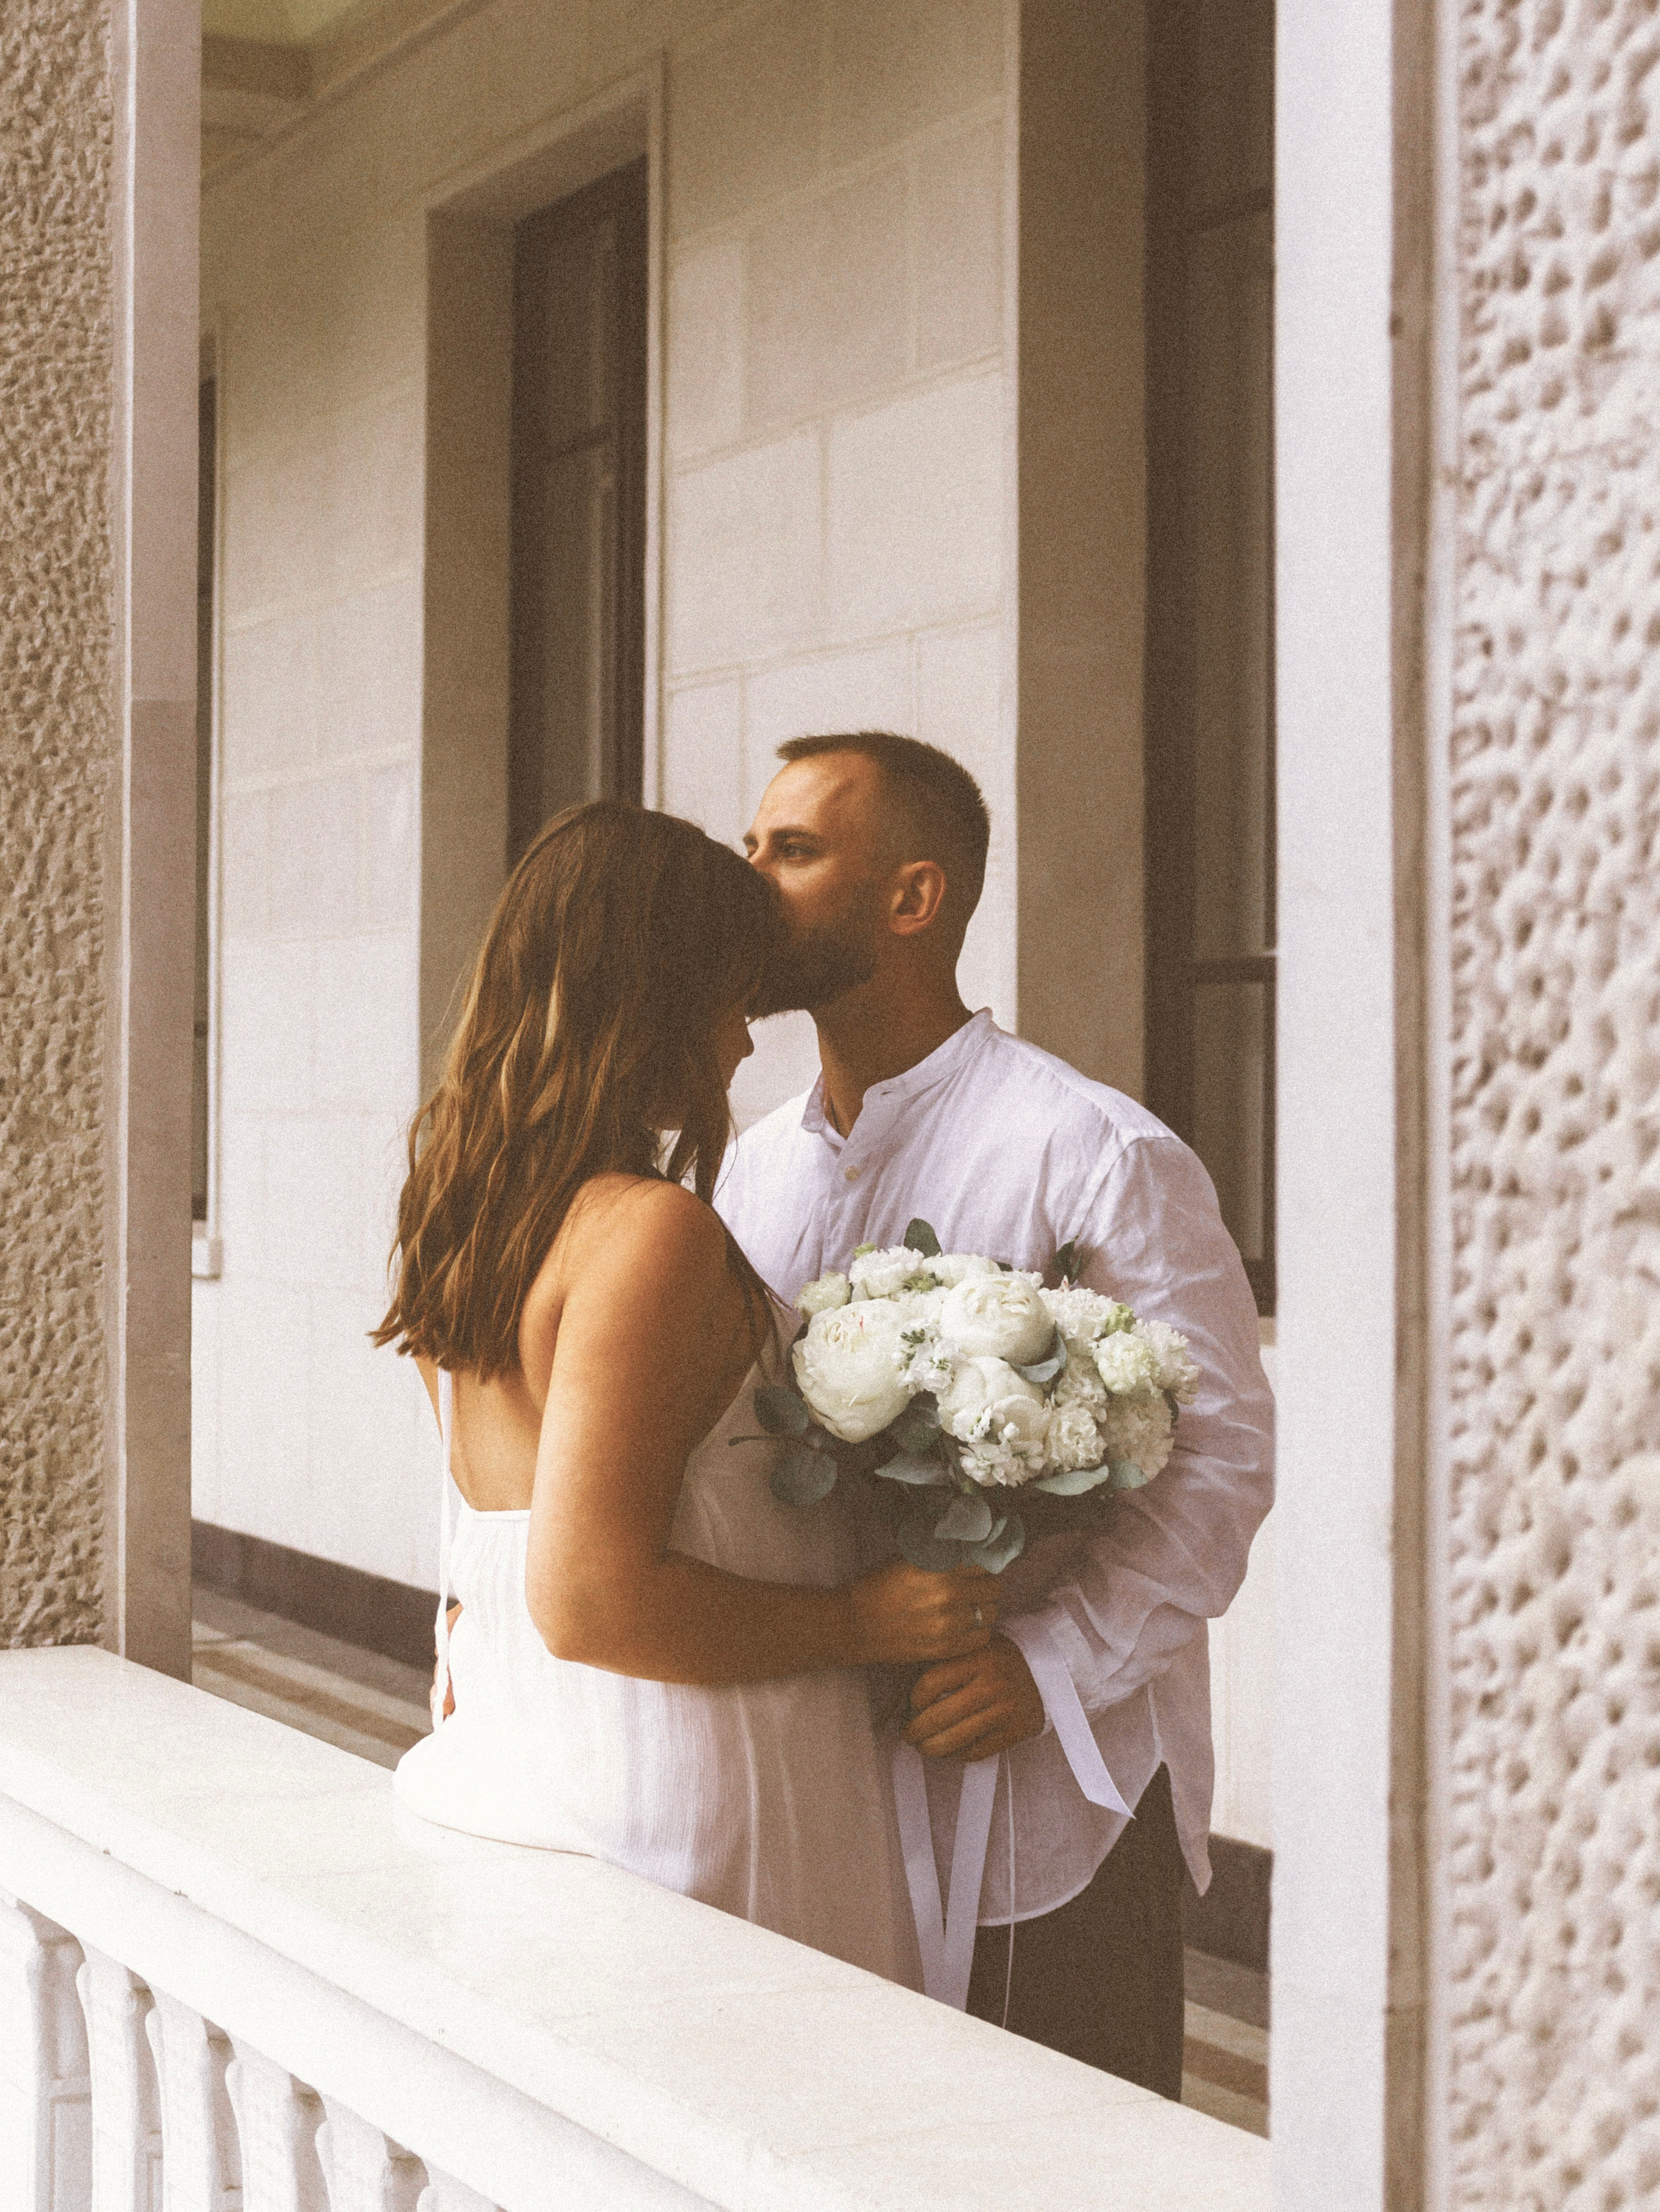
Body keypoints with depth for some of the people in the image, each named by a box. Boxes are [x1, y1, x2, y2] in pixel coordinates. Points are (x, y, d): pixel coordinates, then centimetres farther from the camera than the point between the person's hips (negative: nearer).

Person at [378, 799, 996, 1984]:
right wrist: (853, 1621, -15)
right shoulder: (652, 1233, -19)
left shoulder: (461, 1210, 8)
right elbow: (591, 1601, -23)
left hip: (503, 1759, 9)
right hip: (670, 1798, -9)